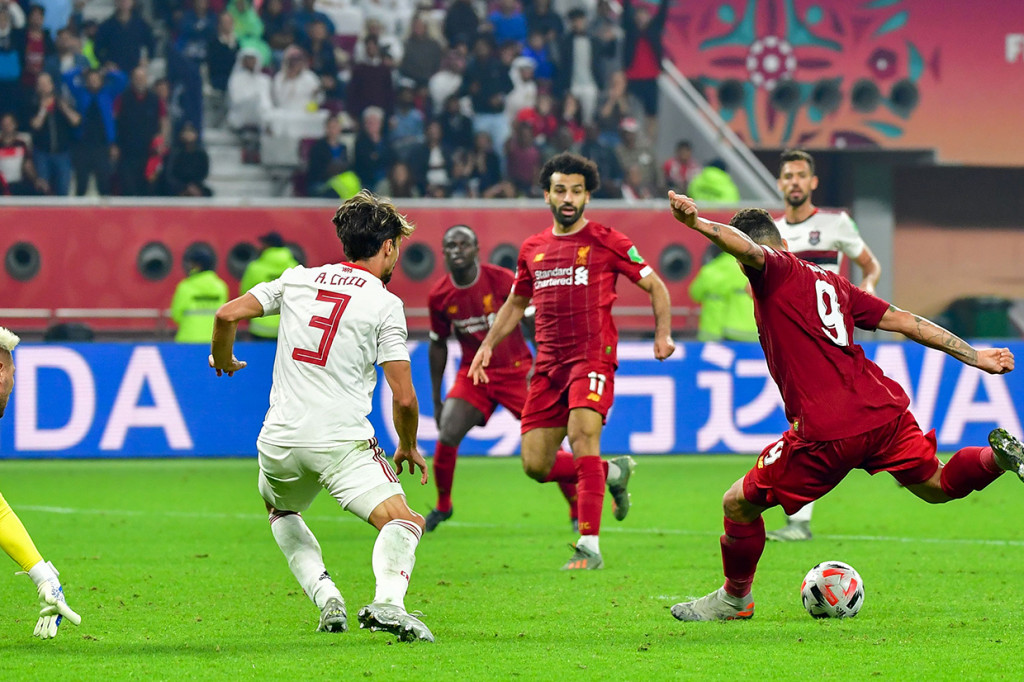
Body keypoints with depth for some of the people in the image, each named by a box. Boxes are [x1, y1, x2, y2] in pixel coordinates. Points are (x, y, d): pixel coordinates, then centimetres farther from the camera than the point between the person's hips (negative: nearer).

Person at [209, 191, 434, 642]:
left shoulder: (298, 280, 10)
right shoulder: (384, 304, -1)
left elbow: (227, 315, 4)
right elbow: (404, 398, -3)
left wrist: (223, 362, 24)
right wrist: (408, 448, 15)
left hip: (280, 442, 5)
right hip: (343, 443, -5)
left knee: (281, 513, 32)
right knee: (402, 522, -7)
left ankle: (326, 599, 13)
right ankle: (387, 601, -36)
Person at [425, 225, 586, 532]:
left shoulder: (501, 280, -14)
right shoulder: (439, 296, -3)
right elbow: (438, 345, 10)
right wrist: (436, 399, 11)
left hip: (515, 371, -2)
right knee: (447, 435, -16)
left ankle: (578, 511, 6)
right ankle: (442, 507, 7)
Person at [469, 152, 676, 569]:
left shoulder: (606, 242, 0)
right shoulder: (533, 249, 14)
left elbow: (655, 286, 4)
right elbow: (515, 303, 28)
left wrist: (663, 333, -10)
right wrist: (488, 344, 16)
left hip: (593, 356, -6)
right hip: (548, 363, 6)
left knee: (582, 435, -25)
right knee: (535, 464, 1)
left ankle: (589, 546, -23)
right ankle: (614, 474, 27)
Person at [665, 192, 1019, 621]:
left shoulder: (774, 270, 3)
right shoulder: (830, 282, 23)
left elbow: (746, 248, -22)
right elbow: (904, 321, 23)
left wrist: (697, 223, -35)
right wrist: (974, 356, 26)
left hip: (828, 433, -7)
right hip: (885, 410, 7)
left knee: (739, 504, 10)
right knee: (936, 487, 25)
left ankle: (735, 599, 24)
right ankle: (995, 457, -3)